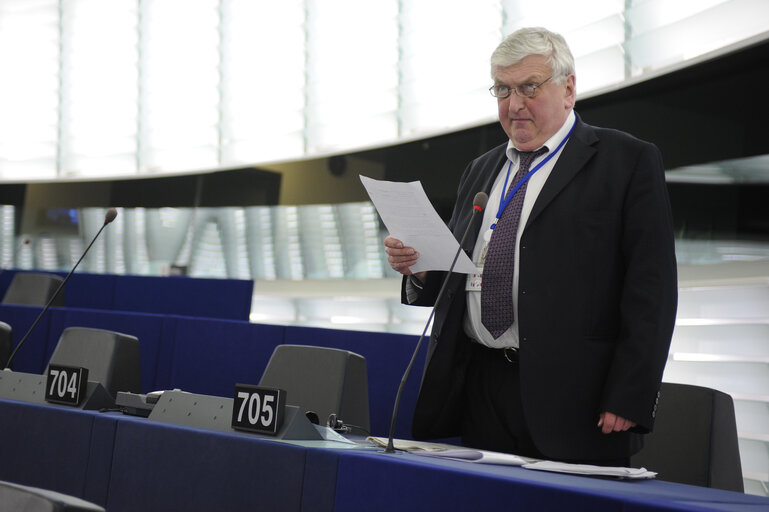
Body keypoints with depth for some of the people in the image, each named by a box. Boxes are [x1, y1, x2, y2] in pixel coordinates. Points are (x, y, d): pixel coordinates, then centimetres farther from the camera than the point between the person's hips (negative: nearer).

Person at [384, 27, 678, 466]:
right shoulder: (481, 171, 20)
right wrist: (420, 267, 1)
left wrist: (629, 401, -16)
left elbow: (652, 288, -8)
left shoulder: (629, 162, 0)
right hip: (479, 393, 5)